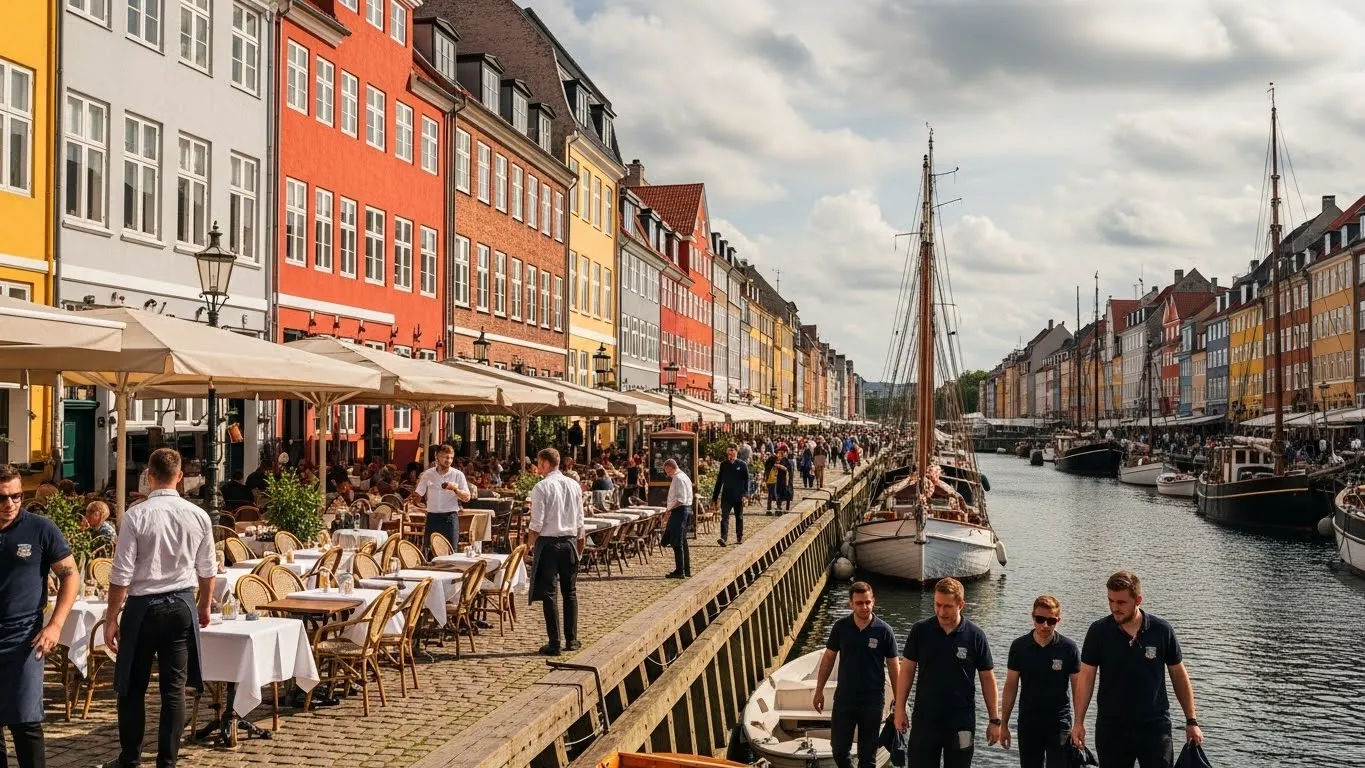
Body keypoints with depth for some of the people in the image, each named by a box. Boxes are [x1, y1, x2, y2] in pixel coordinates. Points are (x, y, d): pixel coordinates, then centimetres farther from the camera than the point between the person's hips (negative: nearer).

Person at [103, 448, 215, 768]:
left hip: (143, 606, -2)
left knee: (133, 686, 13)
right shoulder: (198, 516, -3)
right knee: (174, 688, 8)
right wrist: (205, 605, 22)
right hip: (182, 605, 2)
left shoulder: (136, 515, -12)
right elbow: (208, 571, 6)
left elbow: (122, 574, -11)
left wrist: (111, 618, -2)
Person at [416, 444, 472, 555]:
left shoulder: (458, 475, 1)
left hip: (450, 516, -2)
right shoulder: (428, 474, 6)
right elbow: (418, 495, 12)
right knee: (429, 550, 4)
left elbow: (467, 497, -3)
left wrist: (455, 489, -17)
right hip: (432, 517, 2)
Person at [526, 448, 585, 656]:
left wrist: (529, 545, -1)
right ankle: (571, 640, 18)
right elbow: (580, 520, 9)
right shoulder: (574, 485, 6)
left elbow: (537, 523, -13)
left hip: (548, 542, -5)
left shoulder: (541, 487, -11)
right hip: (570, 541, 5)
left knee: (548, 593, 1)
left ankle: (554, 643, 1)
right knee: (570, 591, 13)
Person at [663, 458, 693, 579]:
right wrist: (669, 504, 15)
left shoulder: (677, 478, -16)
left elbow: (680, 499, -23)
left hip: (679, 511, -11)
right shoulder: (684, 476, 16)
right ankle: (686, 569, 23)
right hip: (687, 510, 11)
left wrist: (669, 508, -15)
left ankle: (680, 571, -6)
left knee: (677, 542, -7)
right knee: (682, 541, 17)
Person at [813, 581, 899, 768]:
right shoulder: (840, 627, -5)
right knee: (839, 749, 9)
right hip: (844, 699, 2)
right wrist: (819, 691, 5)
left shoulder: (884, 631, -10)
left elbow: (893, 666, -3)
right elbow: (828, 658, 4)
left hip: (872, 702, -2)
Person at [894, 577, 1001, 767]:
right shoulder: (920, 631, -4)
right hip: (924, 719, 1)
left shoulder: (975, 636, -6)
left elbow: (987, 678, 1)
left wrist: (994, 720, 1)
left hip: (961, 722, -1)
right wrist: (900, 709, 0)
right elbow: (907, 670, 3)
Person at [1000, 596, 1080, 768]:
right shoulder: (1019, 646, -3)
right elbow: (1011, 686, 3)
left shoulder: (1069, 648, -7)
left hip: (1059, 723, -2)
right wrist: (1003, 724, 3)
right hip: (1028, 723, 2)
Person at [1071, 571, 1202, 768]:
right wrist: (1079, 722, -6)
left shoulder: (1162, 630, -3)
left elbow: (1179, 676, 6)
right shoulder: (1098, 631, -4)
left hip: (1155, 727, 0)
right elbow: (1086, 677, -1)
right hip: (1111, 728, 1)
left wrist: (1192, 722, 5)